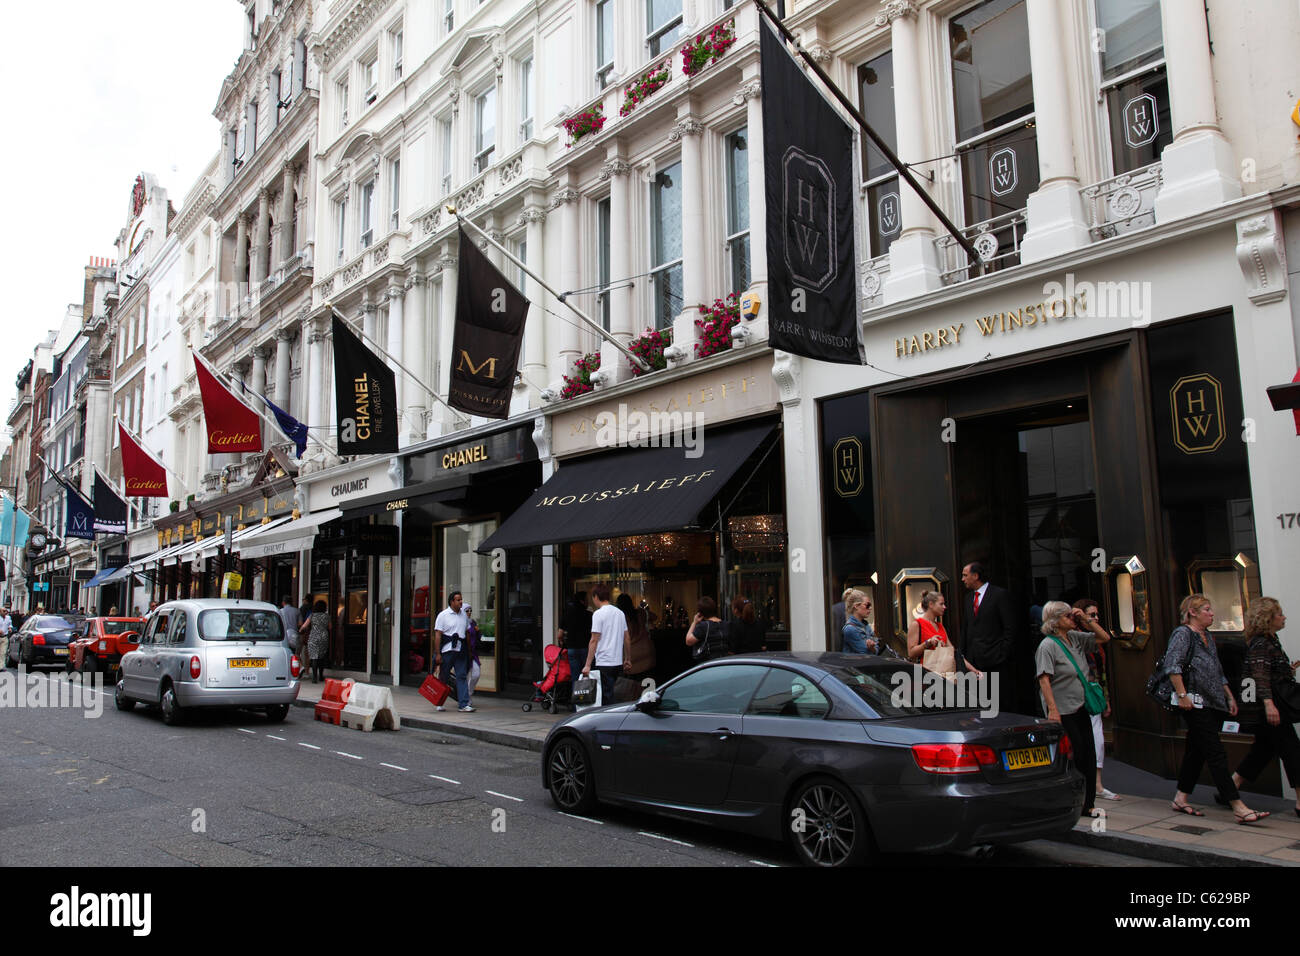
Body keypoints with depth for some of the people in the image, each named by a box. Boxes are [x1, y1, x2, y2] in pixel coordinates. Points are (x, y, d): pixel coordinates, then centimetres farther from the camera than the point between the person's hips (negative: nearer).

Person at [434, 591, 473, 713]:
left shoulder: (464, 614, 12)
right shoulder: (443, 615, -4)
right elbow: (437, 635, -7)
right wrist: (438, 654, -12)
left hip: (461, 651, 4)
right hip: (447, 650, -4)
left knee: (462, 676, -2)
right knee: (443, 678, 6)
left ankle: (464, 704, -4)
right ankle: (439, 703, 20)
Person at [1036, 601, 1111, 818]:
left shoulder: (1075, 638, 9)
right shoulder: (1048, 645, -13)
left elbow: (1104, 638, 17)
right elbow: (1044, 680, -18)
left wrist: (1086, 619, 4)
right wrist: (1053, 710, -24)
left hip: (1080, 709, 8)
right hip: (1063, 712, -8)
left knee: (1088, 756, 9)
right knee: (1075, 757, -5)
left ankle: (1086, 805, 19)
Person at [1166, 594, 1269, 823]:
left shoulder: (1208, 636, 19)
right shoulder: (1182, 634, -9)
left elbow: (1218, 671, 25)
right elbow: (1173, 666, -19)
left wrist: (1230, 697, 21)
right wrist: (1182, 695, -23)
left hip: (1213, 703, 9)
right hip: (1195, 703, -9)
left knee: (1196, 751, 12)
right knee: (1216, 754, -10)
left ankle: (1181, 799, 19)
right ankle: (1238, 807, -12)